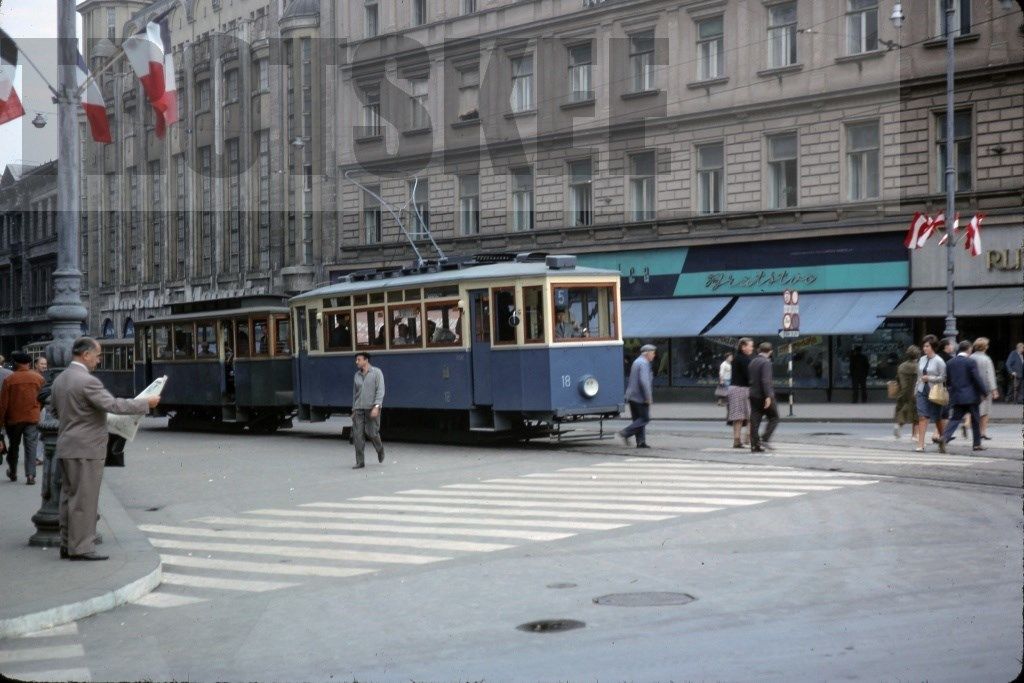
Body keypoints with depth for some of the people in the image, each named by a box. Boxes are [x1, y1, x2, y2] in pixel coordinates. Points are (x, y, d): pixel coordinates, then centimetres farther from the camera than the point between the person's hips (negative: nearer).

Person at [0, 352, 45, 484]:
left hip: (13, 419, 0)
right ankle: (30, 475, -8)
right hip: (33, 418, 0)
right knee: (31, 446, 2)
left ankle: (13, 472, 30)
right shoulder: (39, 378, -5)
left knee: (14, 445, 17)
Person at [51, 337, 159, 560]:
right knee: (84, 498, -4)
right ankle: (80, 548, -2)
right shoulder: (87, 381, -19)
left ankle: (67, 545, 18)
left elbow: (55, 409, 21)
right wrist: (146, 403, -14)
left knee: (69, 496, 13)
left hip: (66, 447, 9)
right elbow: (114, 405, -22)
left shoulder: (60, 379, 10)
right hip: (85, 449, -9)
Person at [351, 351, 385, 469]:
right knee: (358, 434, -6)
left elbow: (380, 391, -14)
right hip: (359, 409, 4)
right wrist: (354, 411, 16)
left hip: (372, 407, -4)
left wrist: (376, 407, -25)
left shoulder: (377, 372, -6)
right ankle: (360, 462, -3)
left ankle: (380, 448, 29)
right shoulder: (357, 375, 10)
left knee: (371, 433, -5)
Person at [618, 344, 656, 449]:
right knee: (645, 418, -5)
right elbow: (644, 381, -23)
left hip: (632, 396, 10)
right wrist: (648, 397, -20)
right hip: (640, 397, -10)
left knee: (638, 419, 9)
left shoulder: (636, 362, 18)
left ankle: (641, 442, 7)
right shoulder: (644, 363, -13)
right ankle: (625, 433, -12)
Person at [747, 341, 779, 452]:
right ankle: (765, 439, -6)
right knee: (773, 418, 6)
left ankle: (755, 445, 2)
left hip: (753, 395, 7)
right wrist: (768, 396, -25)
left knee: (755, 421, 5)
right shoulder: (766, 362, -13)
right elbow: (766, 380, -22)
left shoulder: (752, 361, 12)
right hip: (764, 396, -7)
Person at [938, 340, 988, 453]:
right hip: (971, 396, -4)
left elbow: (948, 379, 10)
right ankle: (977, 444, 19)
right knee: (975, 420, 11)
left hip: (956, 397, 4)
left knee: (955, 419, 2)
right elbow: (977, 379, -12)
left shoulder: (950, 363, 5)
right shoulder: (971, 362, -10)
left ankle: (945, 437, -21)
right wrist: (985, 391, -2)